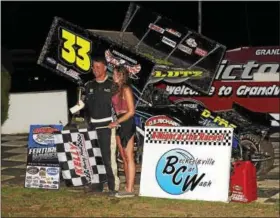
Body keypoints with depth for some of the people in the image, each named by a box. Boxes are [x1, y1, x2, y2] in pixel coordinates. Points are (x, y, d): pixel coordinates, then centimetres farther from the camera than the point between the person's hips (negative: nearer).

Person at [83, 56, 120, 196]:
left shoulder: (112, 85, 0)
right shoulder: (89, 86, 14)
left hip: (107, 125, -5)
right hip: (92, 125, 5)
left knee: (109, 157, -8)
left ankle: (113, 186, -5)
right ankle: (97, 184, 17)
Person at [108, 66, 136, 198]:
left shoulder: (126, 90, -10)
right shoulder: (117, 89, 15)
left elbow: (131, 111, -14)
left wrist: (117, 122, -15)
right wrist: (116, 123, 3)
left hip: (127, 124, -9)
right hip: (119, 125, 9)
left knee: (129, 157, -6)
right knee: (124, 158, 10)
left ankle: (130, 189, -4)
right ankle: (128, 186, 15)